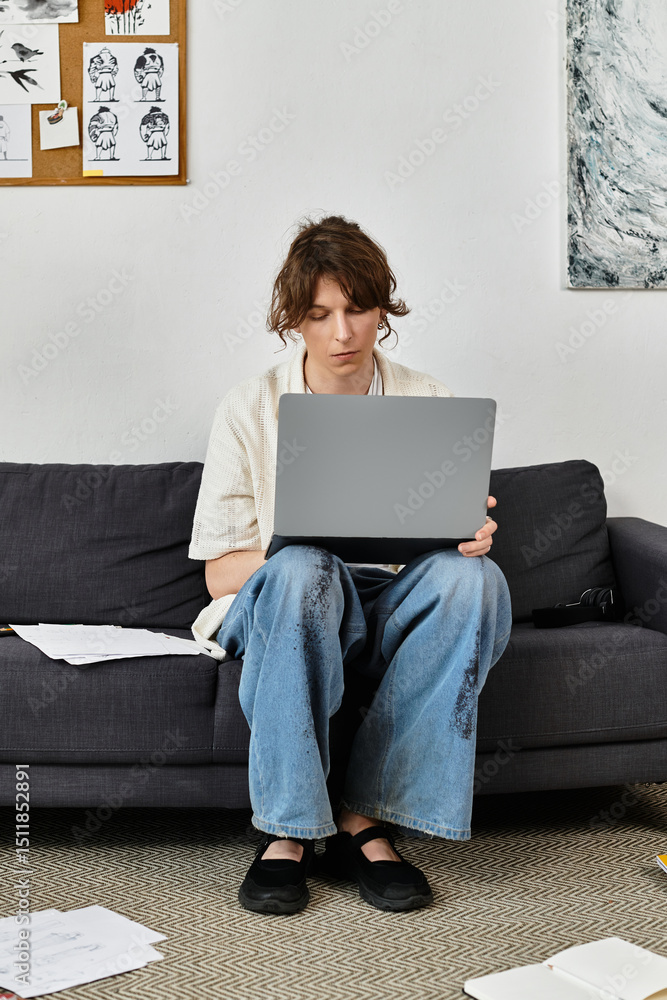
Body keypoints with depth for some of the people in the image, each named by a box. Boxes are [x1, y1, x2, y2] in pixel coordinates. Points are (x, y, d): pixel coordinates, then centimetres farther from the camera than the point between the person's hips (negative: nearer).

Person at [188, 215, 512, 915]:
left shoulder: (427, 401, 6)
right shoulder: (250, 409, 0)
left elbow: (460, 536, 7)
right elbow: (219, 569, -1)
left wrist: (469, 539, -18)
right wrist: (292, 548, -22)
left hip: (394, 608, 2)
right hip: (281, 608, -2)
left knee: (474, 578, -31)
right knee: (301, 569, -37)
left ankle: (363, 819, -24)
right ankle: (288, 829, -27)